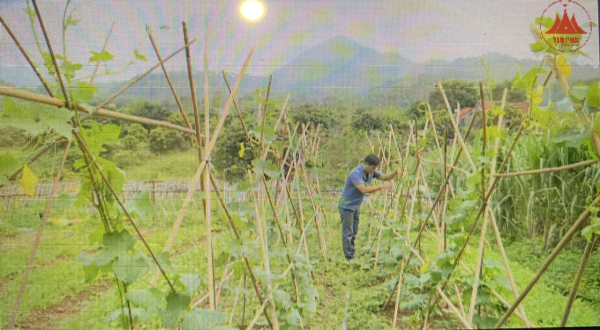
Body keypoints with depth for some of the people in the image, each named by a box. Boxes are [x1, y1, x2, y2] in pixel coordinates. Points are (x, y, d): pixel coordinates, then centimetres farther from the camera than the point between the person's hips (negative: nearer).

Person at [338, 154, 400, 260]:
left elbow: (385, 177, 1)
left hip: (356, 206, 8)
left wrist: (395, 173, -19)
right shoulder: (355, 174, -28)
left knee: (354, 232, 15)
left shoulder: (371, 172, -2)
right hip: (346, 206, -8)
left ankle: (352, 255, 25)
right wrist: (381, 187, -41)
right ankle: (349, 259, 3)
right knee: (347, 233, -2)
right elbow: (364, 189, -39)